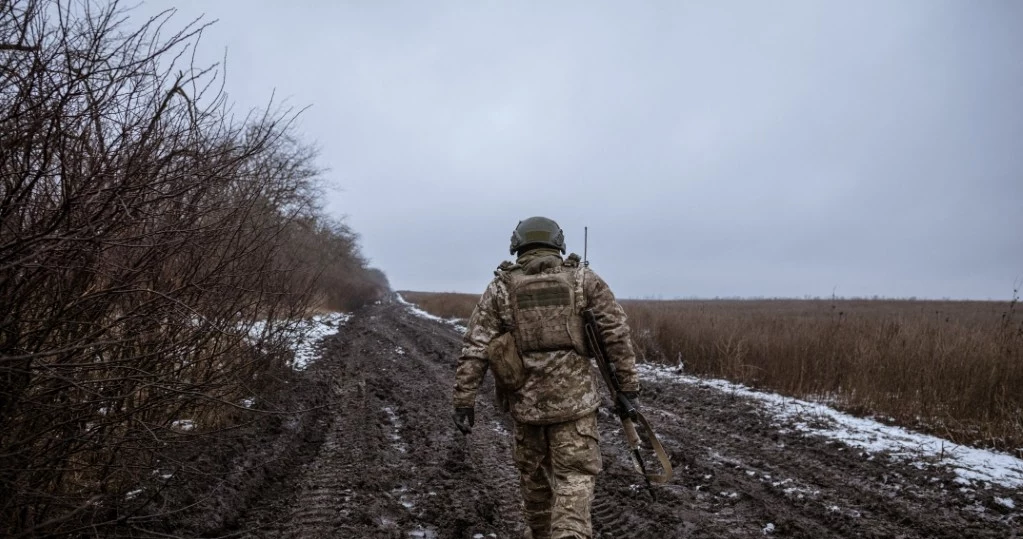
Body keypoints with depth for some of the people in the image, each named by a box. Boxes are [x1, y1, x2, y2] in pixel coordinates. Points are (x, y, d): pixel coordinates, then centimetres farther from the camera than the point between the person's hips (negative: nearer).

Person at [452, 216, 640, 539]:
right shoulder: (584, 279, 4)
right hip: (574, 398, -1)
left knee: (533, 474, 20)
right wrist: (628, 383, 3)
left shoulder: (501, 286, 4)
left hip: (526, 400, 2)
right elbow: (617, 332, -2)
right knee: (575, 476, 3)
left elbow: (474, 349, -2)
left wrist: (464, 401, 1)